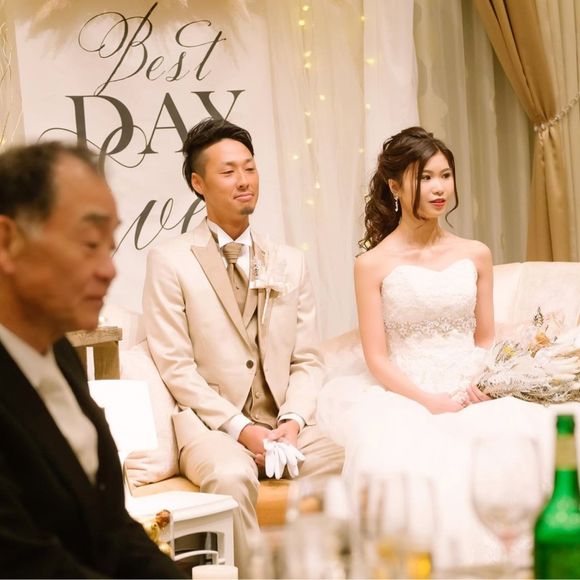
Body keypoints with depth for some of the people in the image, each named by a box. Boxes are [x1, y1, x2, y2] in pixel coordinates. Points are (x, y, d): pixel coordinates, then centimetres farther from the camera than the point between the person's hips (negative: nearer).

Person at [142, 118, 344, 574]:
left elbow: (307, 360, 13)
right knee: (231, 476, -36)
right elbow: (176, 367, -4)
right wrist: (241, 429, -13)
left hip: (285, 422, 4)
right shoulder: (170, 261, 1)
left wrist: (293, 421, -7)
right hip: (211, 423, -4)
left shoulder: (291, 263, 15)